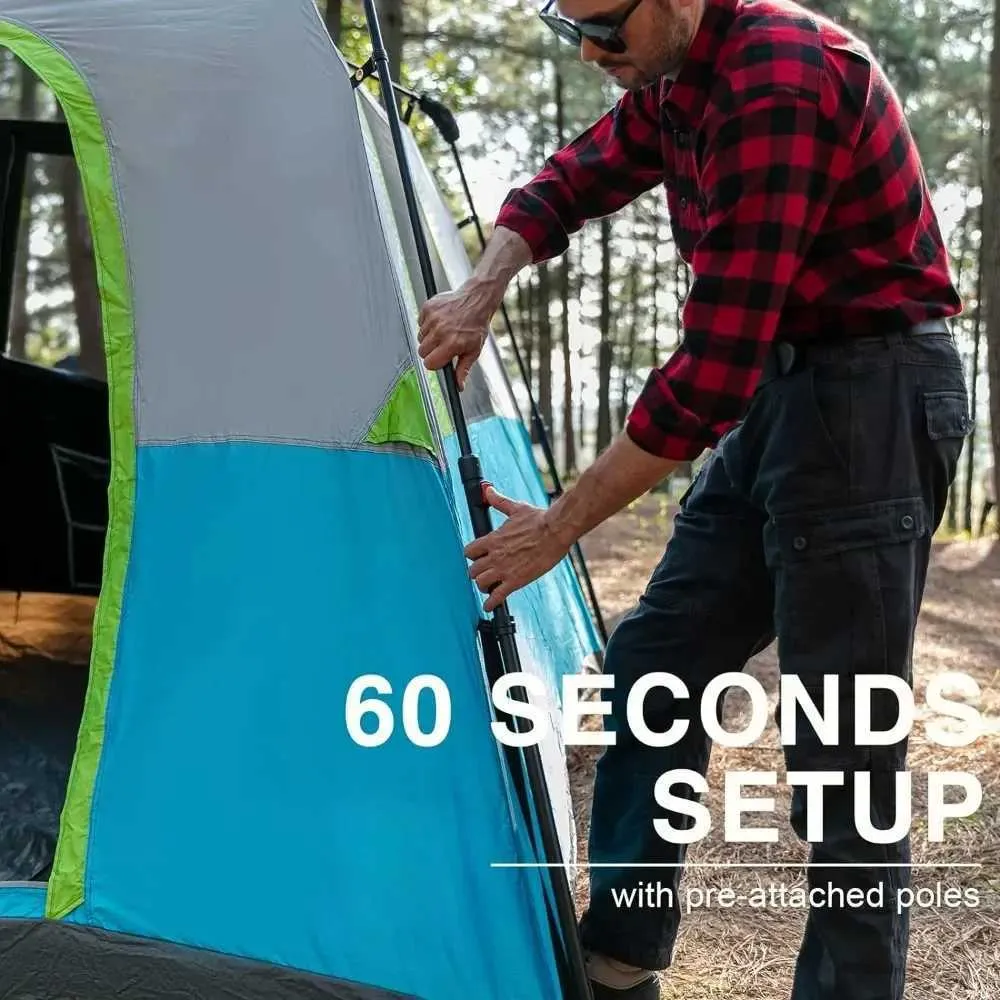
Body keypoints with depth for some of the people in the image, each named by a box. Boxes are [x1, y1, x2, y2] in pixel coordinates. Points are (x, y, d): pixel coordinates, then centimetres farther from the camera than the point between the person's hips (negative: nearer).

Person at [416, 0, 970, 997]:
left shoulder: (779, 83, -23)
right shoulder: (671, 84, 6)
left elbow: (713, 365, -26)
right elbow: (562, 187, 21)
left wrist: (560, 523, -19)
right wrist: (480, 293, 0)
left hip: (873, 393, -9)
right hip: (780, 387, 9)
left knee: (843, 746, -5)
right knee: (655, 665, 10)